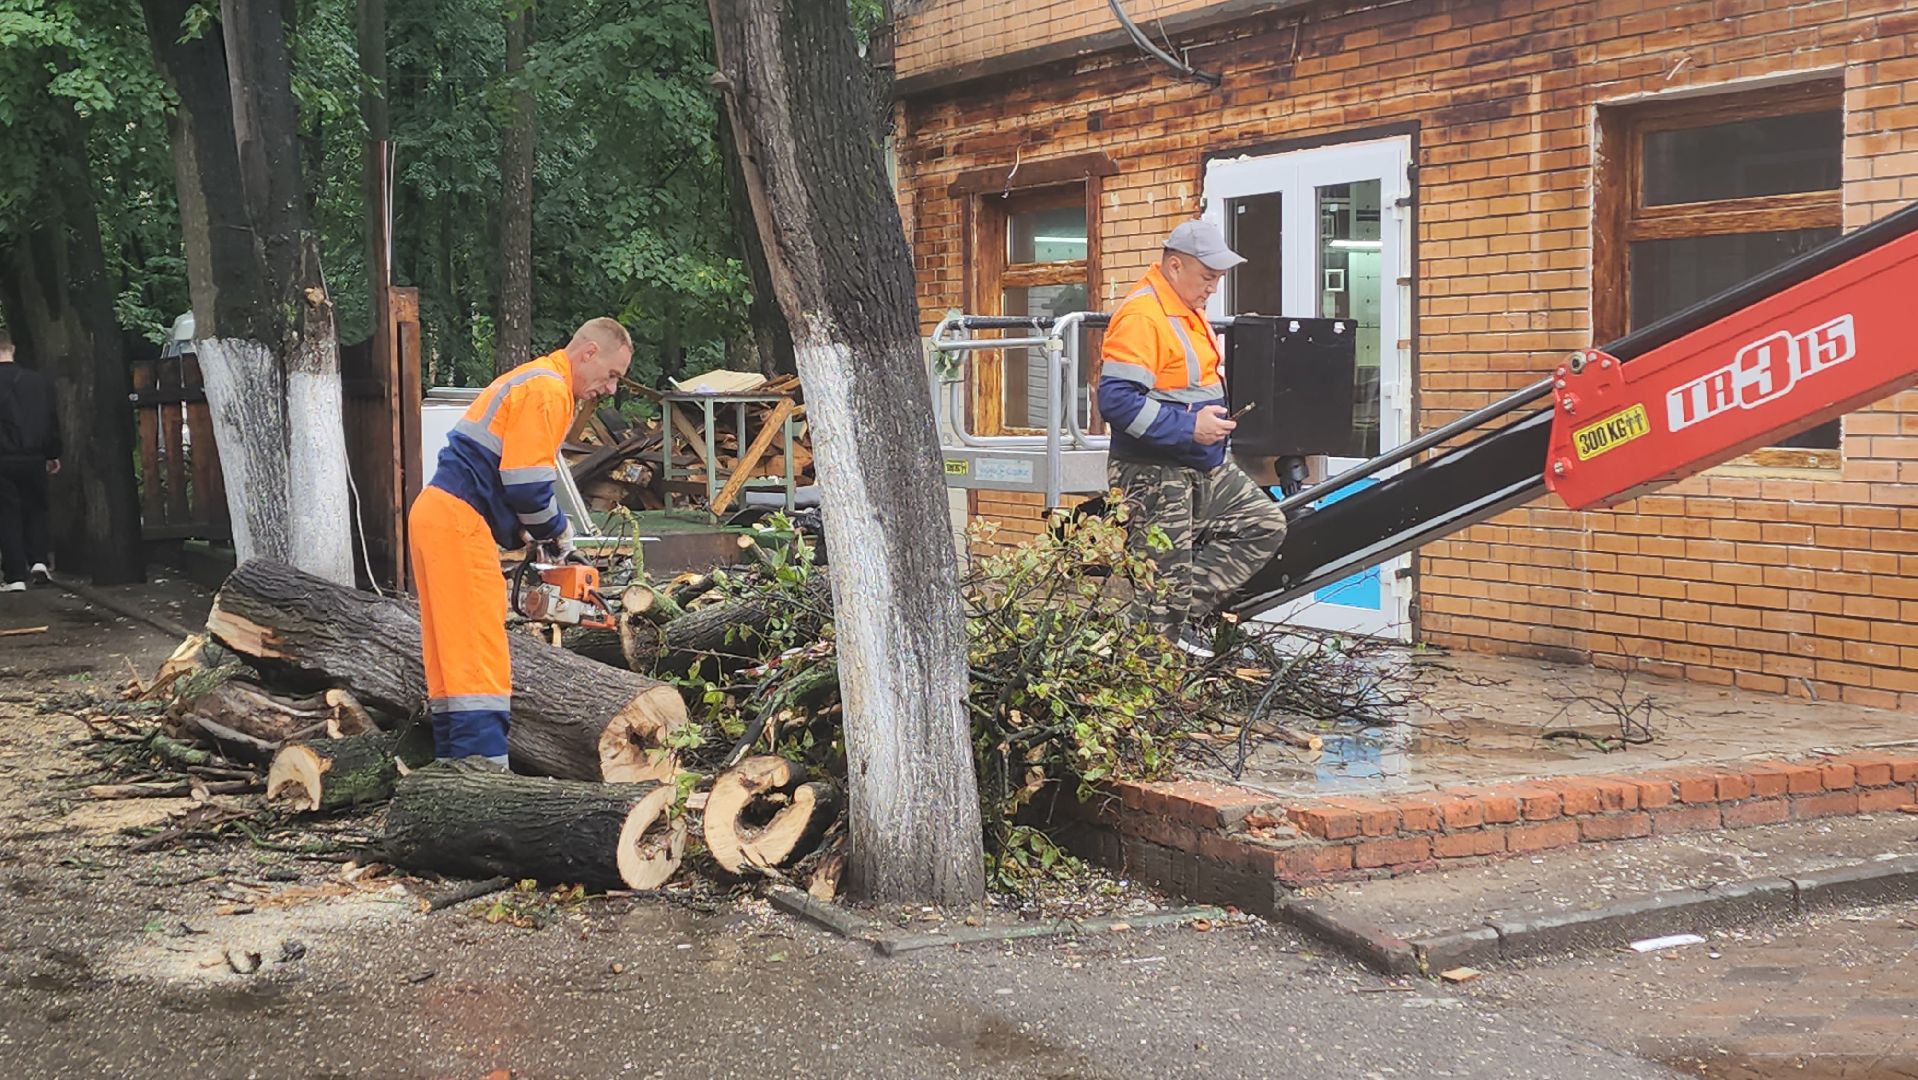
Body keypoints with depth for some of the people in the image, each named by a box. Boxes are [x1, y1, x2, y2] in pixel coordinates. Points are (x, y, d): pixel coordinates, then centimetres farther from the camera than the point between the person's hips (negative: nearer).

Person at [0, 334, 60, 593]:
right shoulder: (39, 380, 2)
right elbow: (52, 421, 8)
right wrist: (53, 454, 20)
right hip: (34, 458, 3)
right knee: (35, 508, 19)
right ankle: (38, 560, 4)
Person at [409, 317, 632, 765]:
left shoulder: (532, 381, 22)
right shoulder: (548, 390, -11)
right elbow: (528, 485, -17)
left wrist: (525, 537, 13)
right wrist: (560, 536, -2)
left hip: (436, 514, 10)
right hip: (460, 524, -10)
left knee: (452, 656, 10)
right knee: (480, 652, -12)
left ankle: (453, 761, 12)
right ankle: (484, 762, -15)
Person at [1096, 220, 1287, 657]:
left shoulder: (1188, 310, 13)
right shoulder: (1141, 316, -19)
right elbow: (1116, 400, -28)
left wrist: (1221, 411, 8)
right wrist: (1190, 427, -25)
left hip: (1208, 469, 10)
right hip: (1154, 476, -10)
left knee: (1266, 524, 11)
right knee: (1167, 578, -2)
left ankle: (1183, 612, 10)